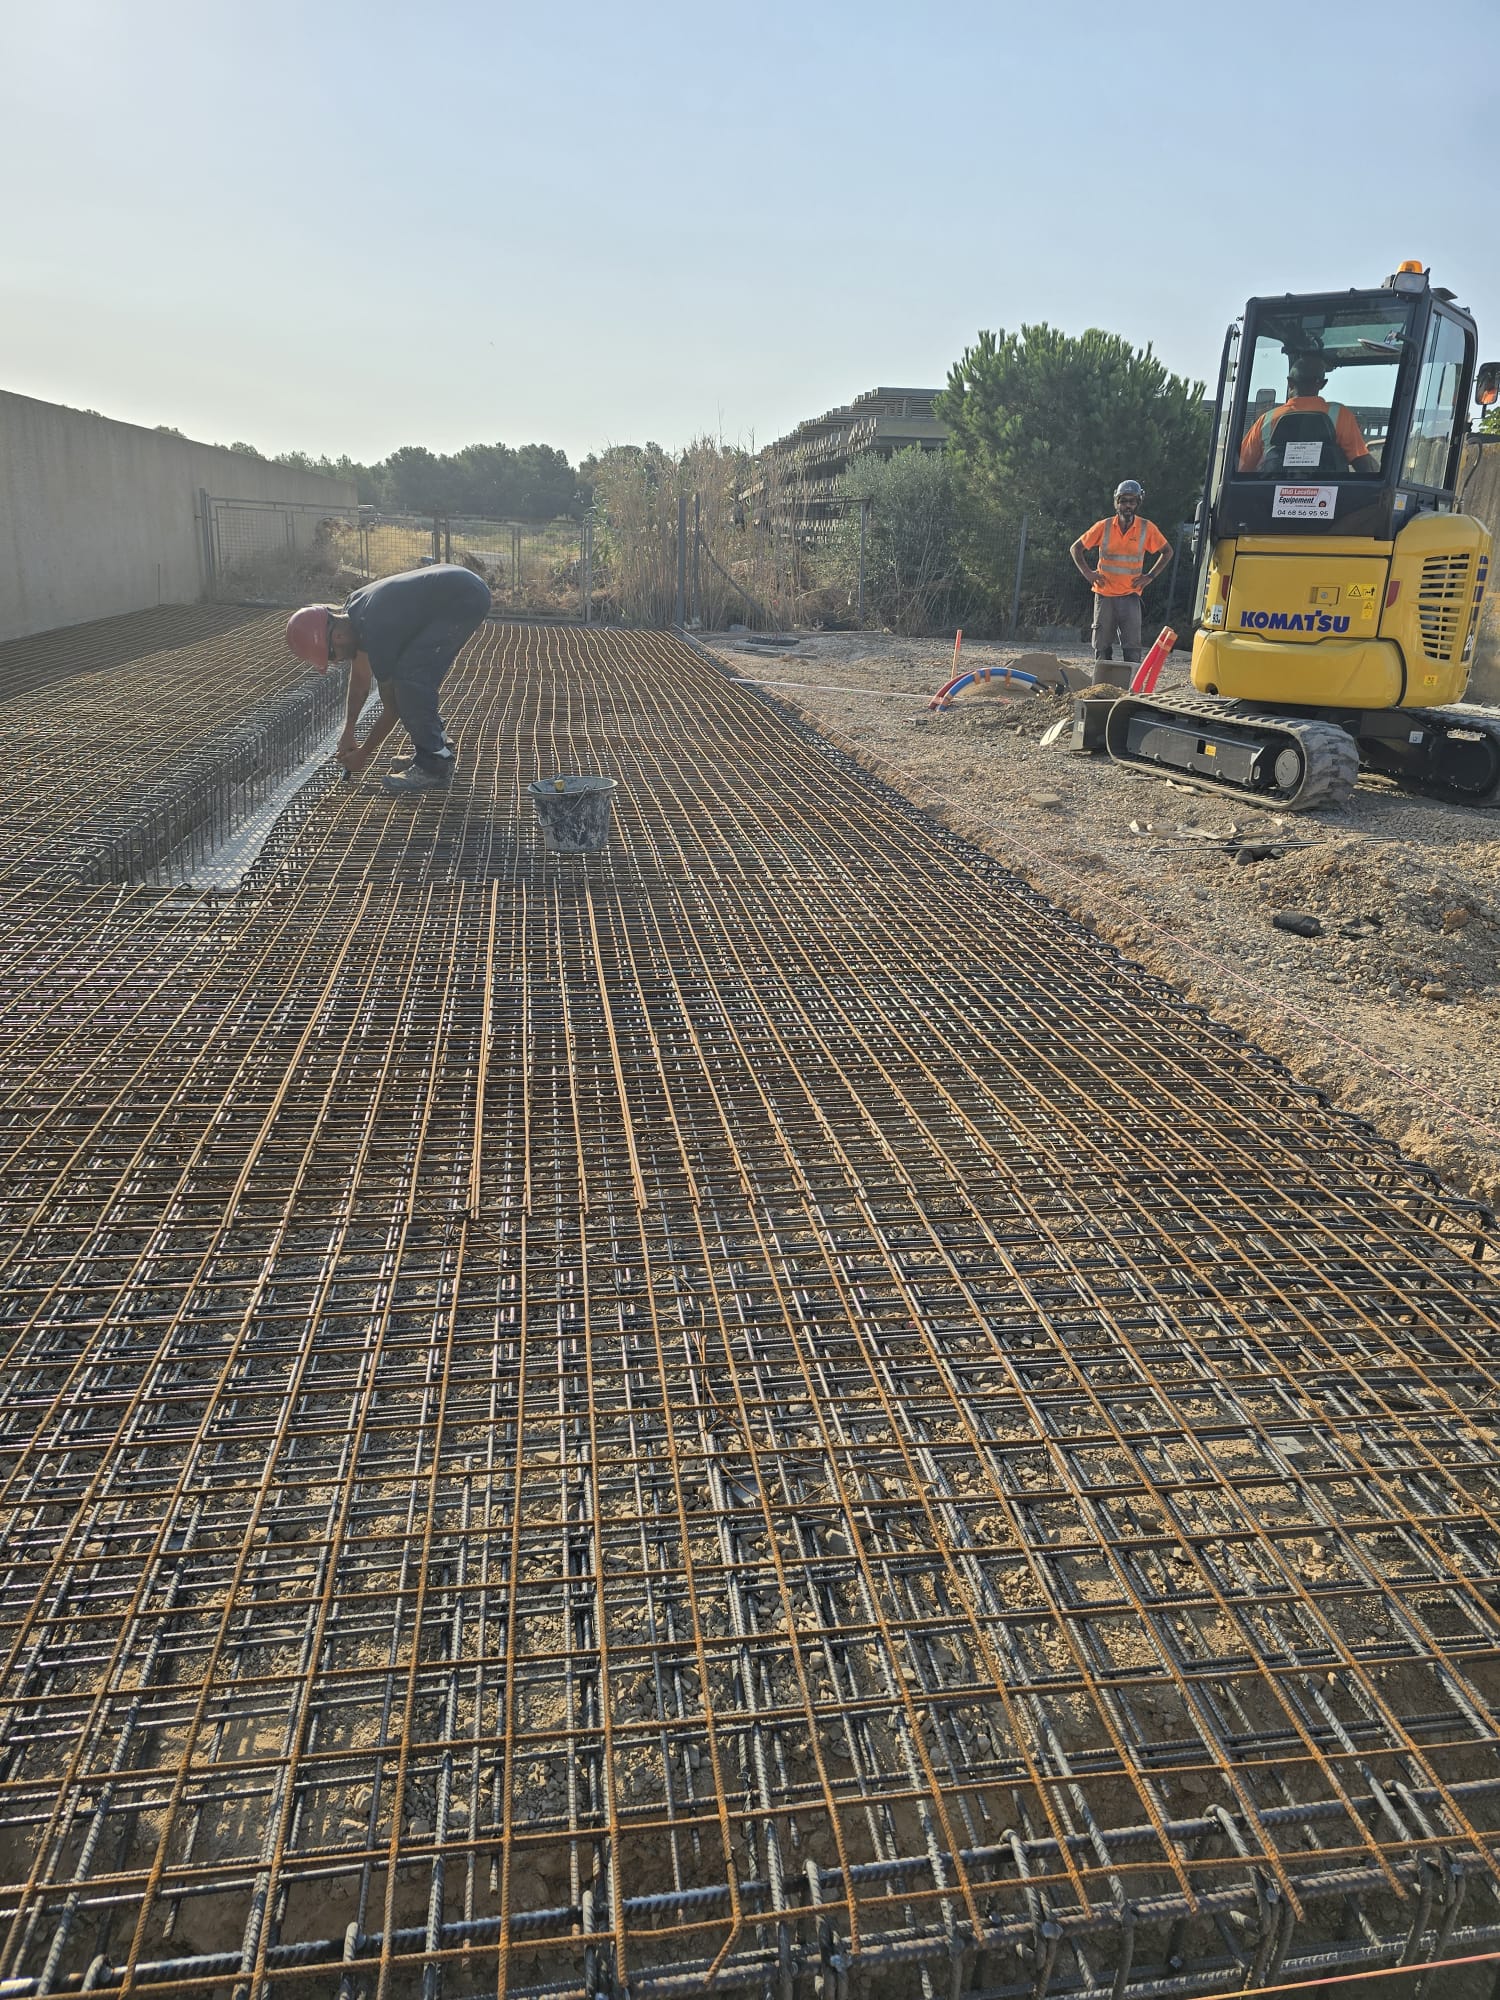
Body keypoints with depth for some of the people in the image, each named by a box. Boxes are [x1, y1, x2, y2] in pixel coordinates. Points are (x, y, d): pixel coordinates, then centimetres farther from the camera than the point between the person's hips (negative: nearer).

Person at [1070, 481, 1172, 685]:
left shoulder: (1147, 528, 0)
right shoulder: (1104, 526, 0)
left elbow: (1167, 551, 13)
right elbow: (1076, 549, 9)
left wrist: (1150, 576, 3)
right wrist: (1088, 573, 0)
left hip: (1130, 595, -1)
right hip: (1104, 595, 1)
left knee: (1132, 648, -6)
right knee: (1102, 647, 5)